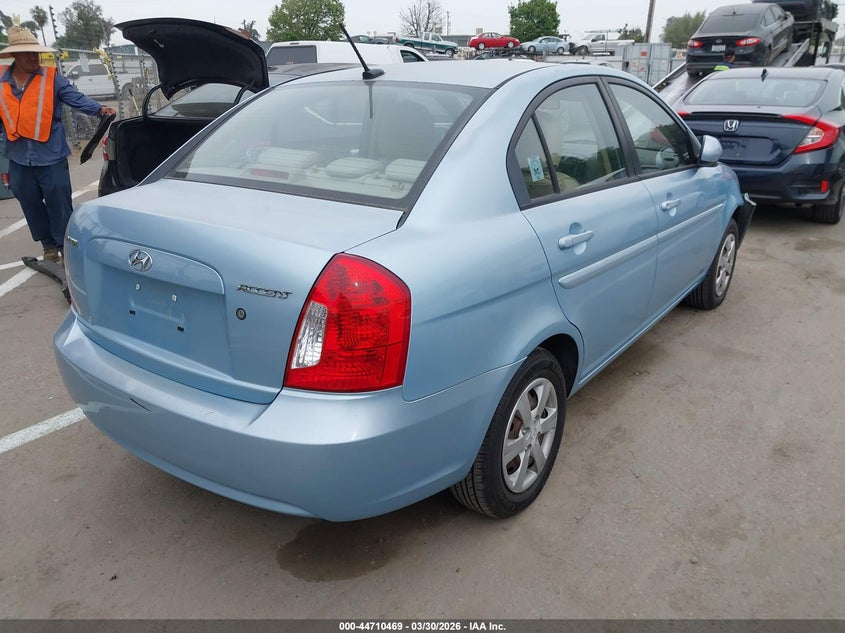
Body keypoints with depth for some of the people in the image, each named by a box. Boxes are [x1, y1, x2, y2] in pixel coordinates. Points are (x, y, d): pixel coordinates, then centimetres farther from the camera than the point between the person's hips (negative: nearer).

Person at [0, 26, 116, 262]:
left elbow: (76, 98, -10)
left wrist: (99, 109, -28)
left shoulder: (51, 78, -3)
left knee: (60, 205, 0)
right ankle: (49, 245, 28)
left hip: (51, 157, -4)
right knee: (32, 207, 13)